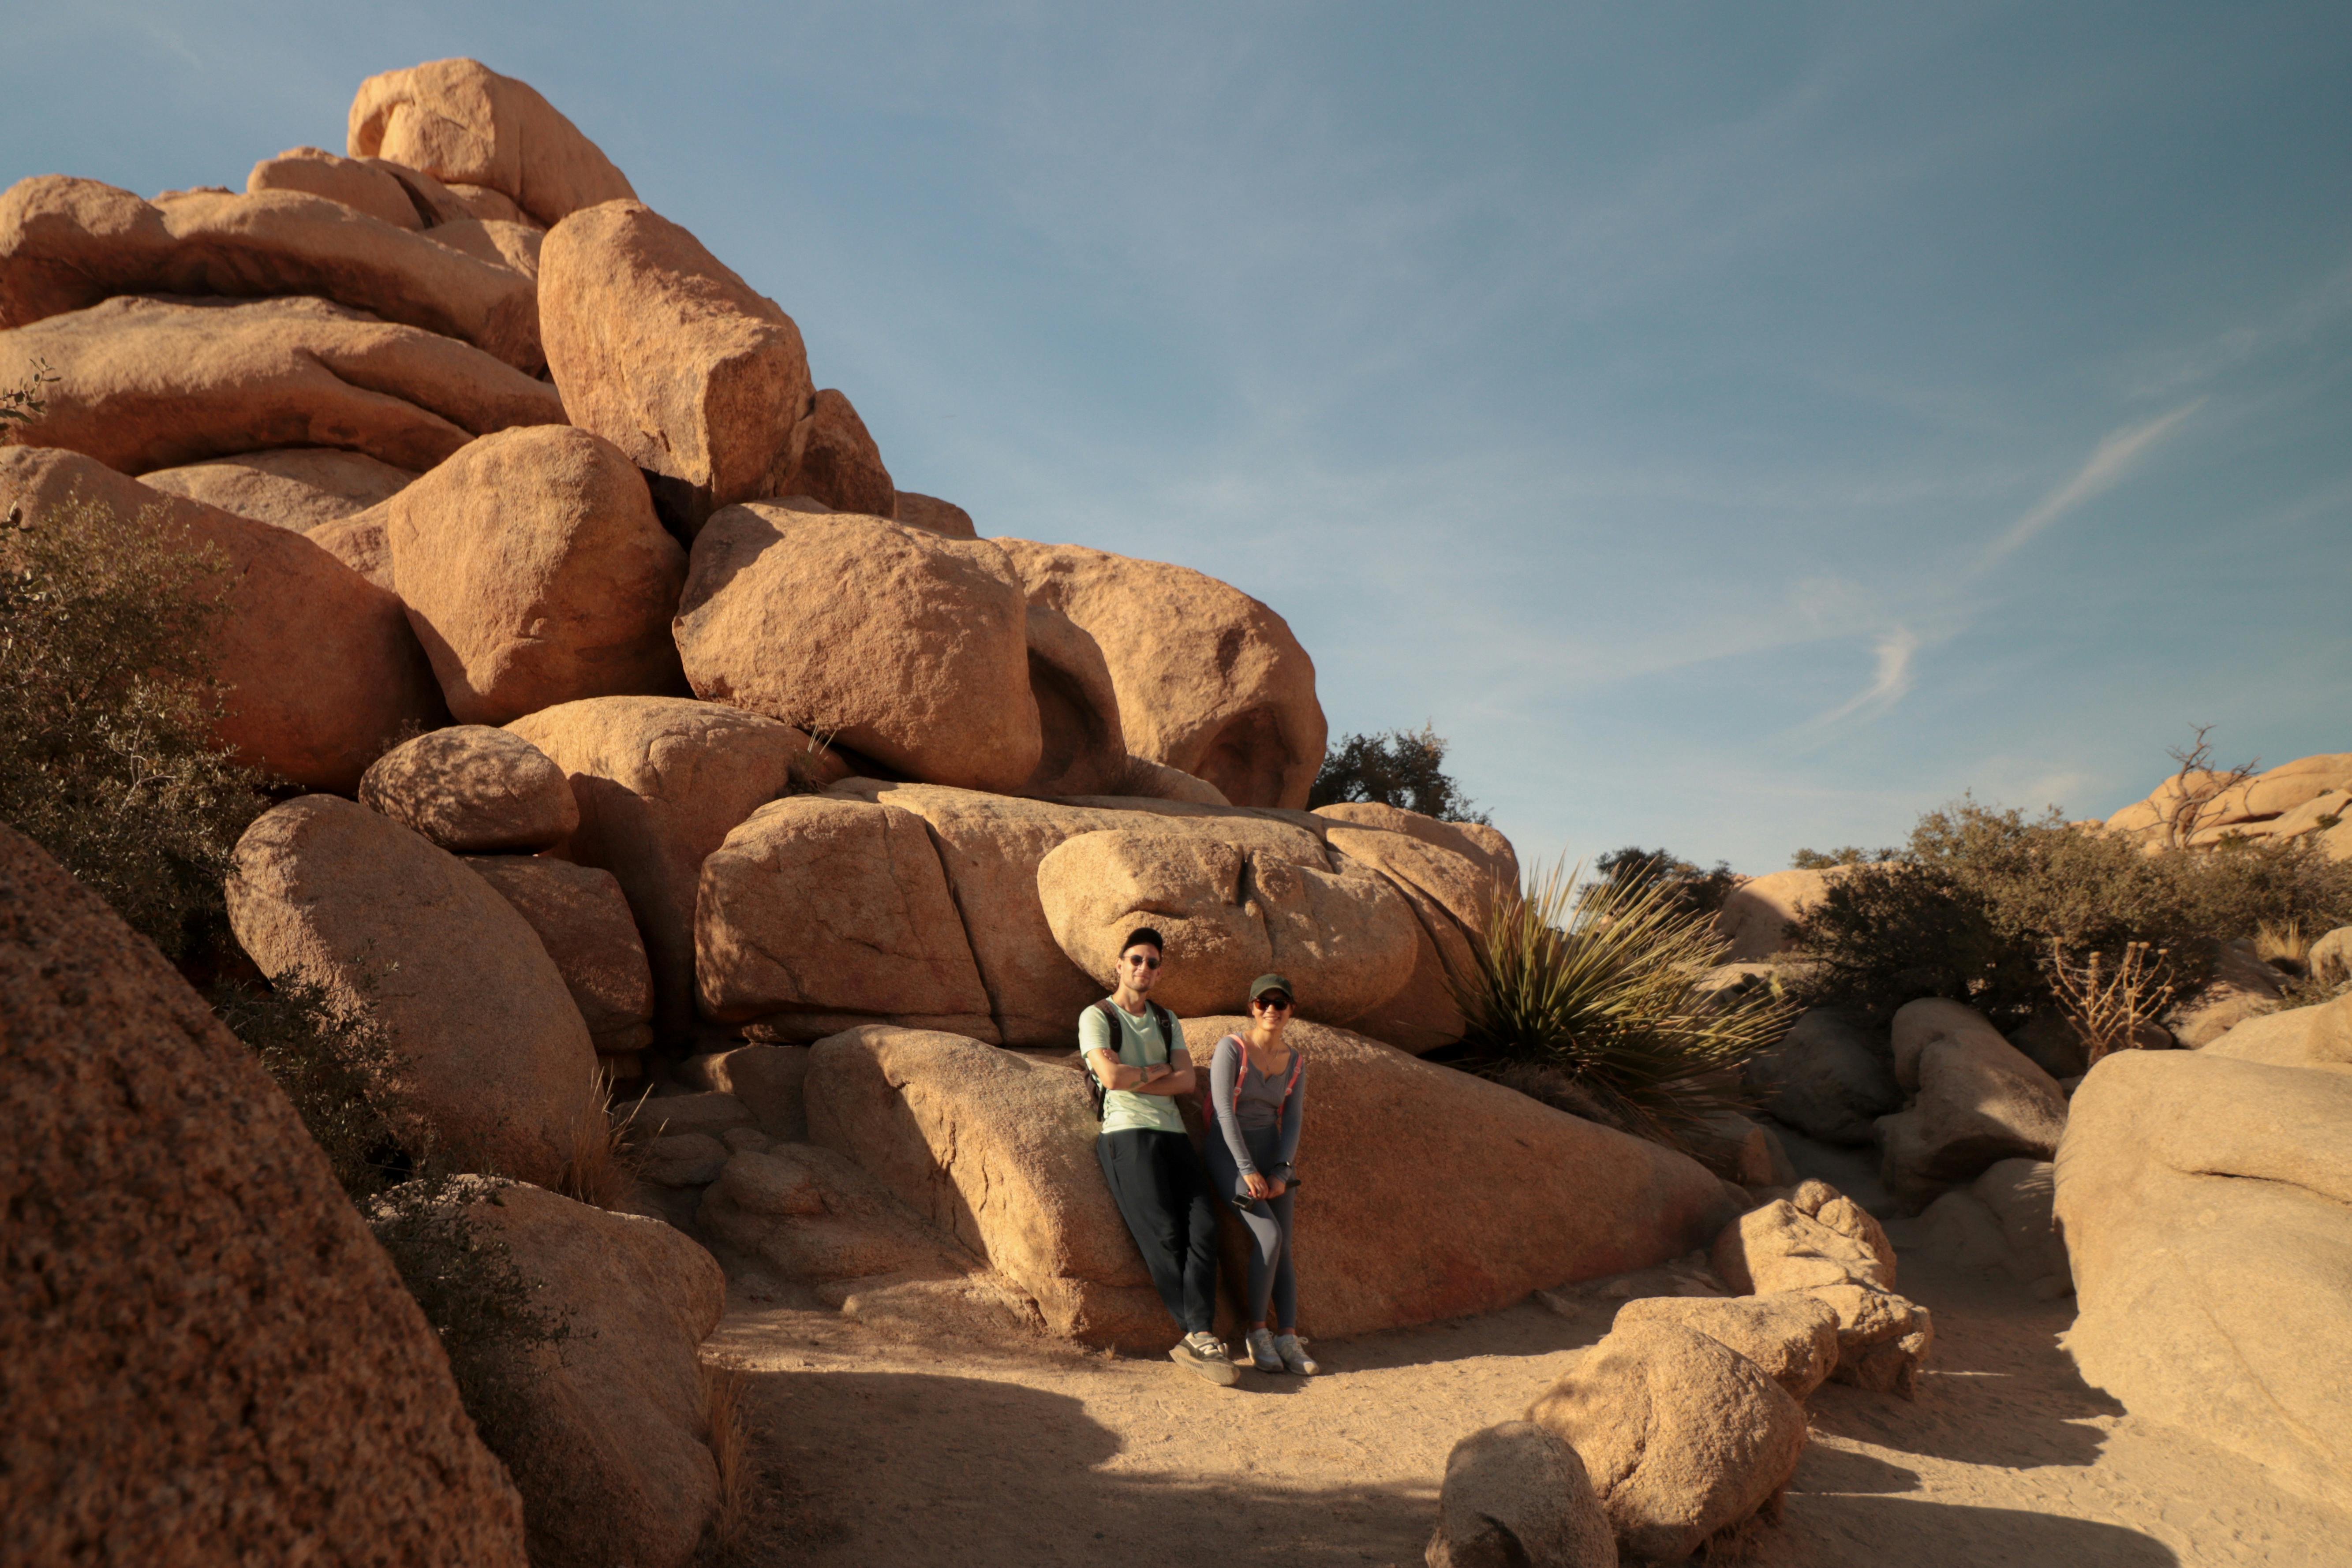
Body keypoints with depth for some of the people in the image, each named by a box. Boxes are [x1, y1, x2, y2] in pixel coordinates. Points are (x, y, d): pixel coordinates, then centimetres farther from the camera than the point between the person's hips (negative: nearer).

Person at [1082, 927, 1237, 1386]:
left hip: (1173, 1132, 5)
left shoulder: (1167, 1020, 23)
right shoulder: (1096, 1017, 5)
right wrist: (1158, 1071, 4)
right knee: (1165, 1234, -15)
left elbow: (1187, 1081, 7)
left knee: (1203, 1227, -13)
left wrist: (1133, 1081, -4)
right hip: (1127, 1132, -5)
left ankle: (1197, 1339, -16)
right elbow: (1112, 1077, -12)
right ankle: (1201, 1336, -12)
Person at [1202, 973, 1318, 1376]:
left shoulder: (1295, 1062, 7)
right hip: (1229, 1153, -5)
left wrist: (1281, 1172, -9)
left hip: (1271, 1154, 5)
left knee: (1284, 1249, -7)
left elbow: (1292, 1122, 5)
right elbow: (1224, 1112, -15)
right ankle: (1257, 1331, -8)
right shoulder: (1231, 1048, -10)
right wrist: (1248, 1171, -19)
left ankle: (1288, 1338, -5)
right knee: (1269, 1235, -21)